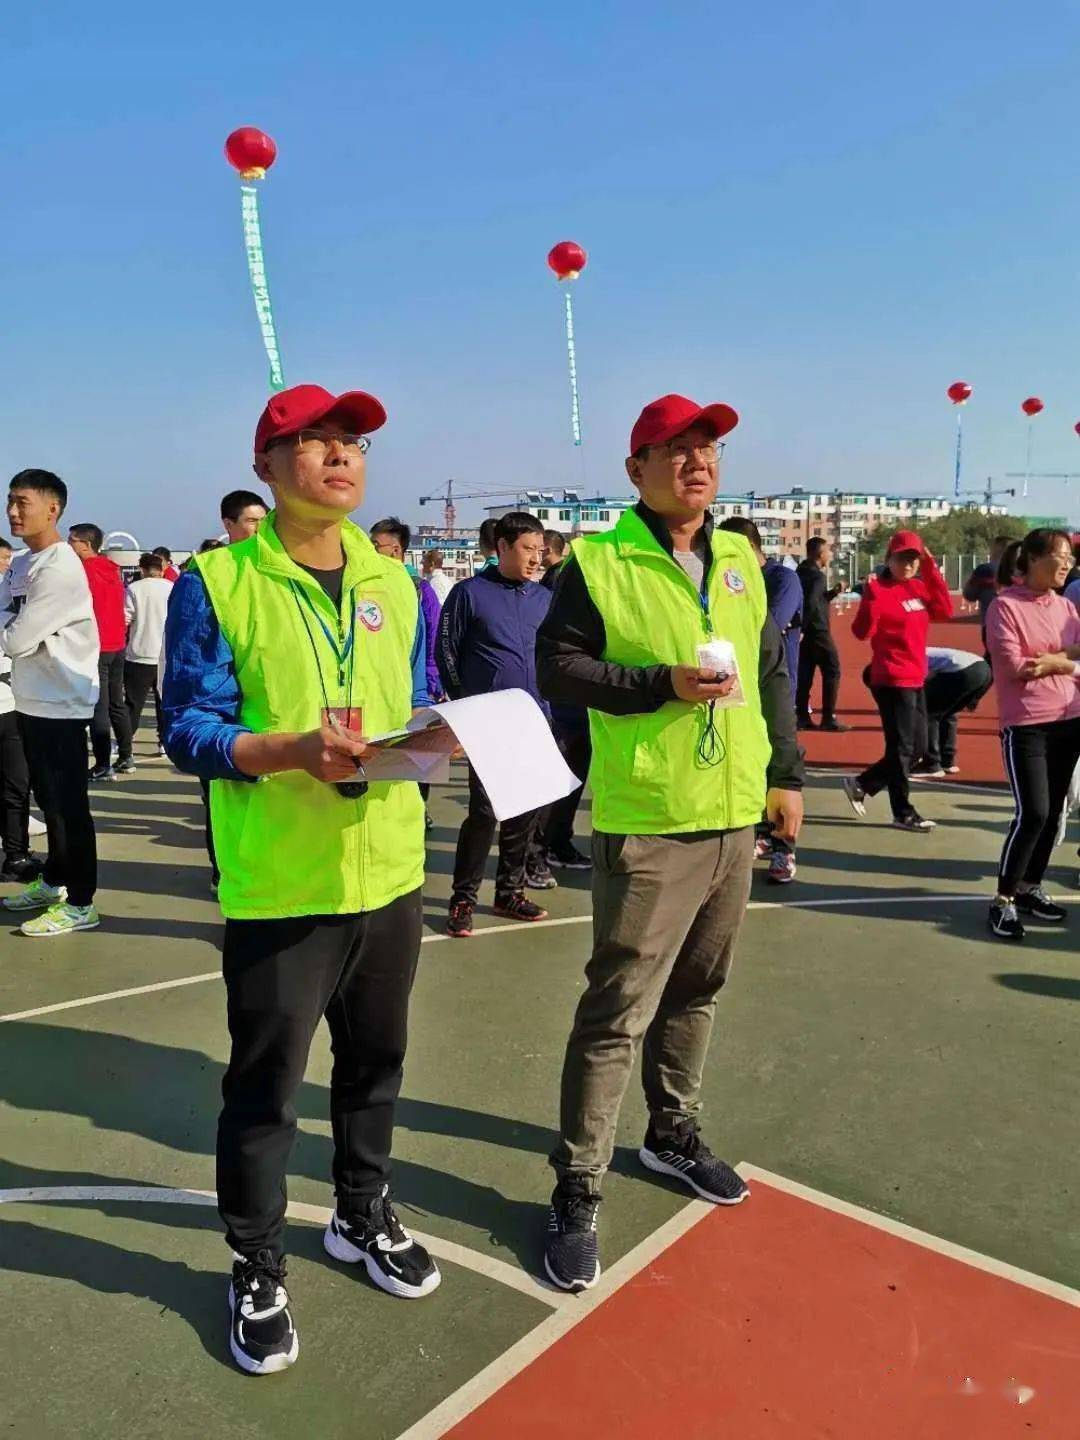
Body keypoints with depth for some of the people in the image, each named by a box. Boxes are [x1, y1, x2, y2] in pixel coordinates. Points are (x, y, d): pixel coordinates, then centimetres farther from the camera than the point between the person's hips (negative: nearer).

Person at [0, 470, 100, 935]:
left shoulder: (60, 568, -17)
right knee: (47, 798, 20)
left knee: (69, 803, -2)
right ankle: (52, 881, 34)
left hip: (61, 702, -9)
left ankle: (80, 903, 6)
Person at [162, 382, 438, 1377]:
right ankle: (258, 1271, 32)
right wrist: (293, 750, -26)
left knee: (376, 1061, 20)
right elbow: (189, 729, -10)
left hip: (389, 872, 5)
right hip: (278, 885, -5)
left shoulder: (396, 583, 7)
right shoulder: (214, 583, -8)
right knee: (264, 1084, 8)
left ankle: (364, 1215, 45)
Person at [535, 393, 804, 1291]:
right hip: (648, 823, -6)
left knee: (697, 990, 19)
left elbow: (773, 672, 17)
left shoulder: (742, 560, 12)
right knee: (618, 1009, -2)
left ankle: (673, 1134, 40)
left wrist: (785, 773, 14)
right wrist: (663, 686, -21)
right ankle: (577, 1192, 12)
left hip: (734, 818, 7)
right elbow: (557, 667, -11)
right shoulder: (598, 561, -7)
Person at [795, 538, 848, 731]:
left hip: (806, 631, 9)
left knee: (804, 674, 9)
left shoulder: (802, 573, 13)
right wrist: (802, 628, -23)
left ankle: (802, 717, 10)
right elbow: (811, 603, -26)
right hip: (818, 631, -9)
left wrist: (833, 592, 11)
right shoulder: (817, 575, -14)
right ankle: (828, 718, -3)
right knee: (832, 672, -2)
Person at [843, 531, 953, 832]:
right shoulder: (880, 589, -11)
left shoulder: (919, 587, 12)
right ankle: (903, 813, 10)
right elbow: (861, 632, -18)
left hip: (916, 679, 9)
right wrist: (870, 597, -31)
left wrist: (931, 570, -2)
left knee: (917, 747, 14)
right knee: (901, 747, -2)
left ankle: (861, 784, 23)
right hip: (892, 680, -9)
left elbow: (944, 611, 1)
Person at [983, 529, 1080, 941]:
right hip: (1026, 724, -7)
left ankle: (1030, 888, 25)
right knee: (1032, 813, -11)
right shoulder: (1005, 605, -8)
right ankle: (1003, 900, 1)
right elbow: (1012, 665, -15)